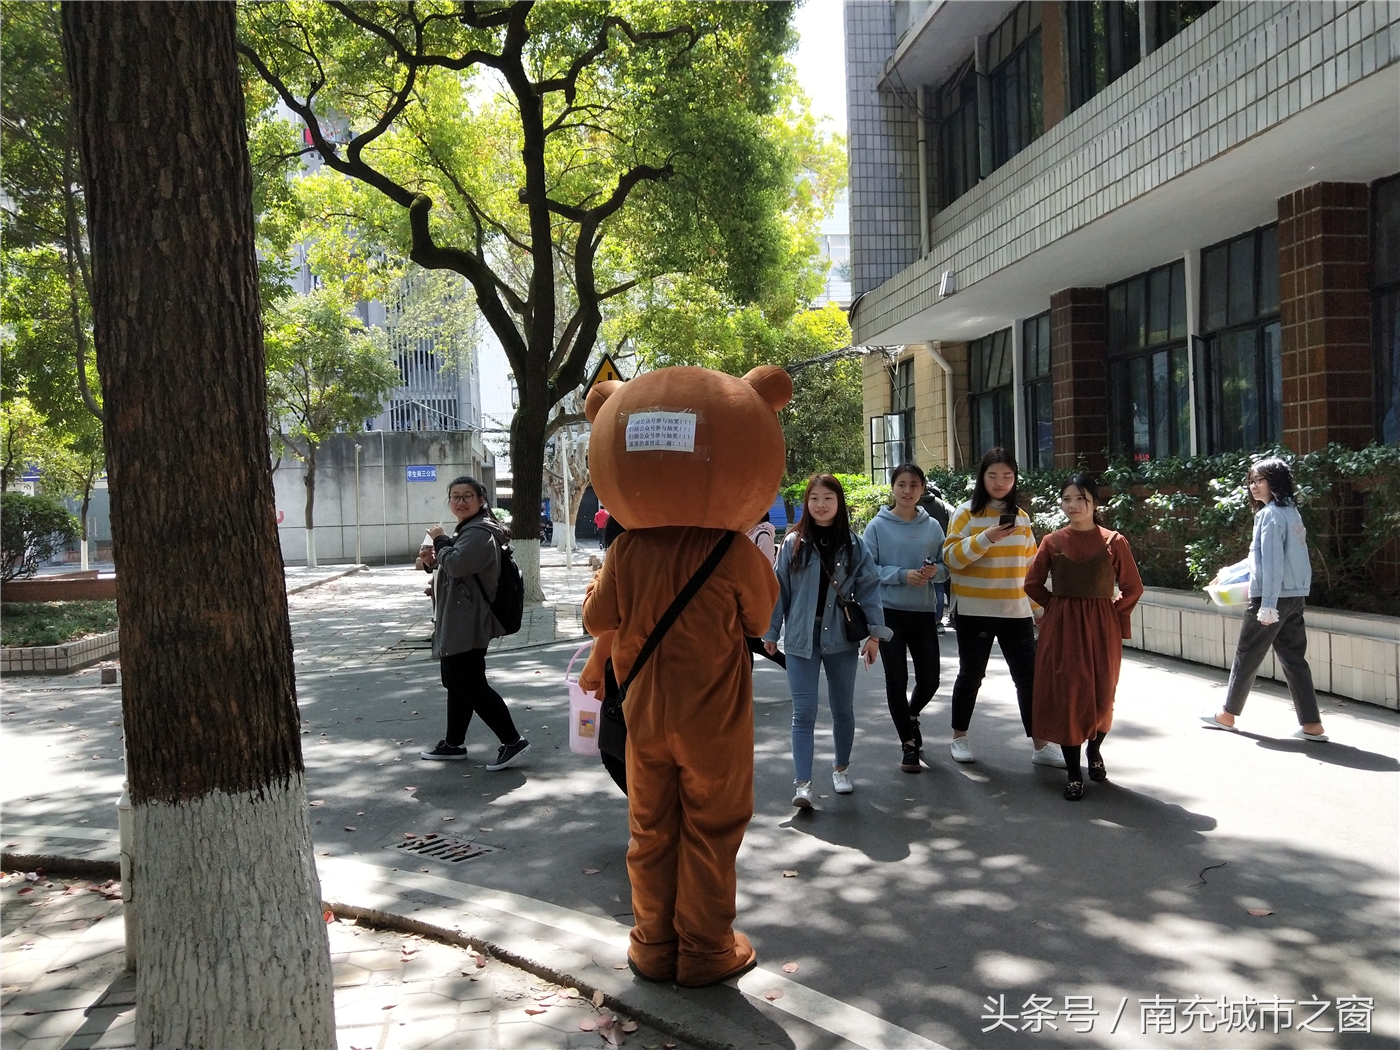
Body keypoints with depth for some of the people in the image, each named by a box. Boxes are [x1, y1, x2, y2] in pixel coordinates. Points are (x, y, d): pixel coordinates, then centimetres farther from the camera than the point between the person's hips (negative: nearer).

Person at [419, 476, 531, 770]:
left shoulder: (479, 533, -17)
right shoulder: (468, 530, 19)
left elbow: (456, 564, -30)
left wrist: (440, 541, -12)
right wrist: (436, 558, 6)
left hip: (466, 627, -11)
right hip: (457, 624, 11)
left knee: (471, 685, -9)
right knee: (458, 684, 17)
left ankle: (512, 741, -6)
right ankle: (453, 744, 28)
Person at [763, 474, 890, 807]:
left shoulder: (854, 544, 1)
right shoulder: (793, 543, -1)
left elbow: (869, 588, -1)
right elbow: (779, 590, 2)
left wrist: (874, 633, -8)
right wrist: (770, 632, 4)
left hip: (841, 639, 1)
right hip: (801, 640, -1)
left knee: (843, 709, 15)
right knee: (803, 713, -3)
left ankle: (841, 768, 35)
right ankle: (802, 783, -4)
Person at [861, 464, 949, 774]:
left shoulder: (932, 526, 4)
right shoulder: (878, 526, -4)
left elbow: (945, 566, 9)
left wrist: (935, 571, -14)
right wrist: (903, 575, -18)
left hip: (924, 612, 3)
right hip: (890, 612, -2)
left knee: (930, 680, 6)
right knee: (897, 680, 3)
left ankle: (911, 716, 40)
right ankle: (908, 743, 20)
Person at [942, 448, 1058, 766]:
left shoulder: (1021, 516, 10)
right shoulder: (966, 513, -3)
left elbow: (1030, 565, 14)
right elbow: (951, 558, -13)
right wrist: (986, 538, -25)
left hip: (1016, 611, 4)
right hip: (974, 611, -3)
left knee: (1028, 676, 1)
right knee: (971, 675, 7)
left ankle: (1041, 746, 7)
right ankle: (959, 738, 23)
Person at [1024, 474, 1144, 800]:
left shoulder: (1114, 542, -5)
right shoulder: (1053, 542, 0)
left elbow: (1133, 588, 2)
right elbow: (1033, 584, 9)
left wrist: (1111, 614, 1)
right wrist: (1058, 607, 5)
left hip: (1102, 630, -1)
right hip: (1061, 630, 1)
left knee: (1101, 696, 9)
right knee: (1065, 697, 0)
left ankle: (1094, 751, 39)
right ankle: (1074, 773, 10)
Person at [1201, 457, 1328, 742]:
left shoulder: (1271, 514, -13)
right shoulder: (1290, 511, 16)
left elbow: (1272, 563, -20)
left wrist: (1268, 604, -21)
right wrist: (1231, 570, 32)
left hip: (1273, 596, -9)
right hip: (1294, 596, 9)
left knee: (1247, 656, 5)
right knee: (1294, 658, 8)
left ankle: (1228, 715, 17)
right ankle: (1311, 725, 6)